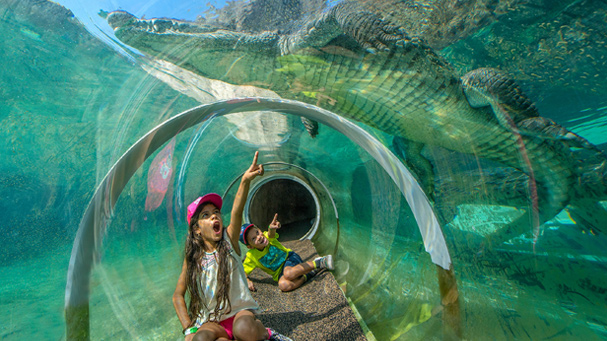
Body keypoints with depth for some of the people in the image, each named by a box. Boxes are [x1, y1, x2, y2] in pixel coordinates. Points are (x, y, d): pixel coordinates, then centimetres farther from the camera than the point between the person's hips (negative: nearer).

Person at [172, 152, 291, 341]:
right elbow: (178, 296, 9)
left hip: (240, 311, -1)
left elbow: (237, 212, -26)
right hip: (211, 321, 2)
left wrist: (245, 180, -44)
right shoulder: (192, 258, 0)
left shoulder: (229, 240, -7)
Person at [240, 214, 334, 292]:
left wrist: (272, 229, -62)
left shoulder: (268, 237, -14)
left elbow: (271, 234, -38)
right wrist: (247, 281, -17)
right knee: (283, 285, -33)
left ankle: (317, 263, -23)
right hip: (280, 273, 2)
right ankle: (311, 273, -18)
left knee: (288, 273, -37)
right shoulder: (251, 257, -7)